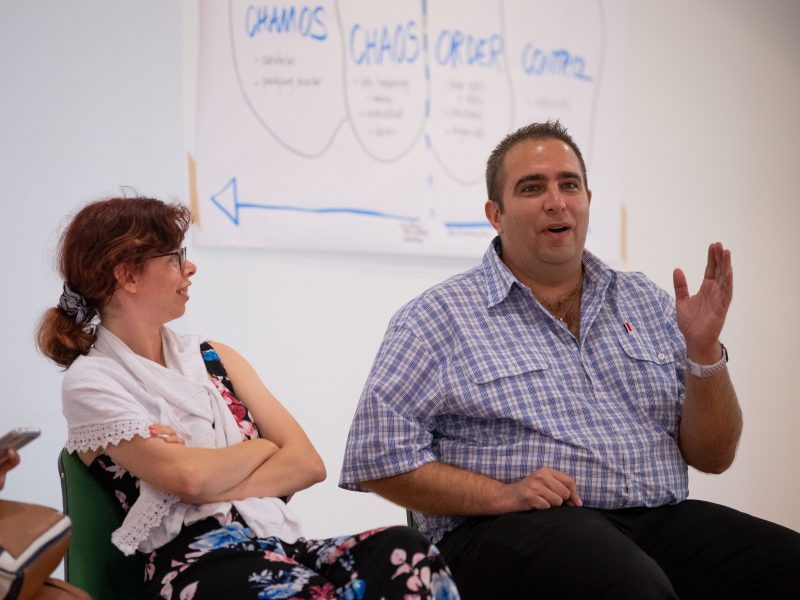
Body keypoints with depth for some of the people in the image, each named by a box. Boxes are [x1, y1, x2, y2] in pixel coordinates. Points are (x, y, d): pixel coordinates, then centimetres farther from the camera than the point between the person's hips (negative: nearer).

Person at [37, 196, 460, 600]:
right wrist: (262, 447, 7)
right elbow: (188, 477, -12)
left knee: (404, 551, -27)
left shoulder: (214, 358, 21)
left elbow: (306, 463, 9)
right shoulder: (90, 383, 5)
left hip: (279, 543, 6)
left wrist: (212, 482, -6)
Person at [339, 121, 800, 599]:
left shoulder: (646, 304, 18)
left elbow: (712, 457, 15)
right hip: (514, 531, -5)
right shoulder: (440, 318, 4)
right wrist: (501, 495, -14)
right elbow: (377, 456, -3)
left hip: (660, 520, 5)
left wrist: (705, 351, -2)